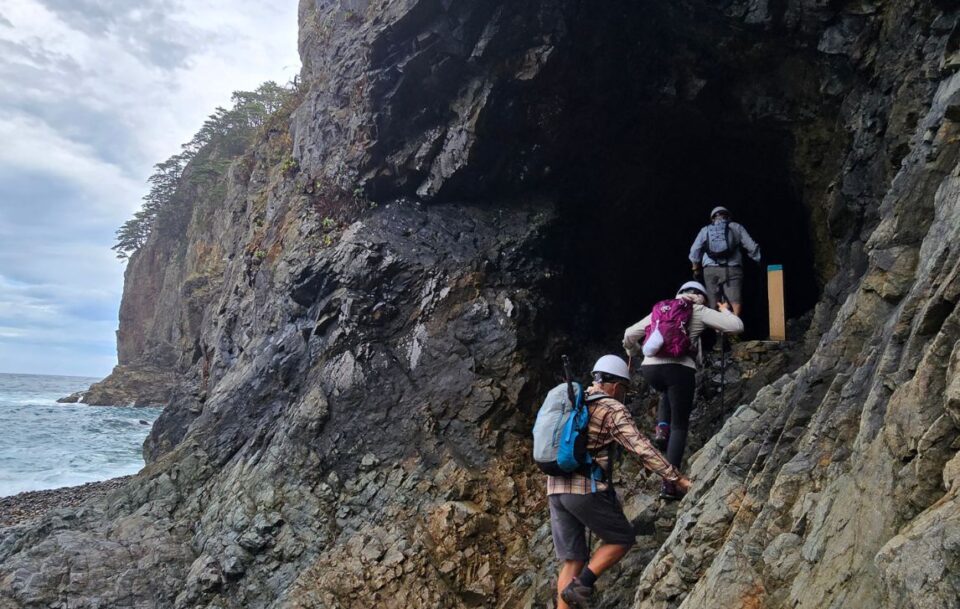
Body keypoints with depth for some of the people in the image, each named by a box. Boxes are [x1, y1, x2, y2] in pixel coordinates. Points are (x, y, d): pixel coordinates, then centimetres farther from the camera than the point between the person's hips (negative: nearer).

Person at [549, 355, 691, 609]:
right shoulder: (613, 409, -3)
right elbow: (643, 450, -11)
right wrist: (677, 479, -8)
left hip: (556, 488, 7)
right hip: (586, 488, -7)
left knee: (572, 559, 10)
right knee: (622, 538, 12)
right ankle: (581, 586, -3)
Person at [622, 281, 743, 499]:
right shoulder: (700, 312, 14)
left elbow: (629, 334, 23)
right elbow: (737, 327, 6)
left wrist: (633, 352, 43)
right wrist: (725, 311, 27)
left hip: (649, 367, 4)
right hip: (679, 367, -3)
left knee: (668, 393, 39)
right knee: (679, 426, 10)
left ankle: (661, 429, 13)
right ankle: (670, 484, 4)